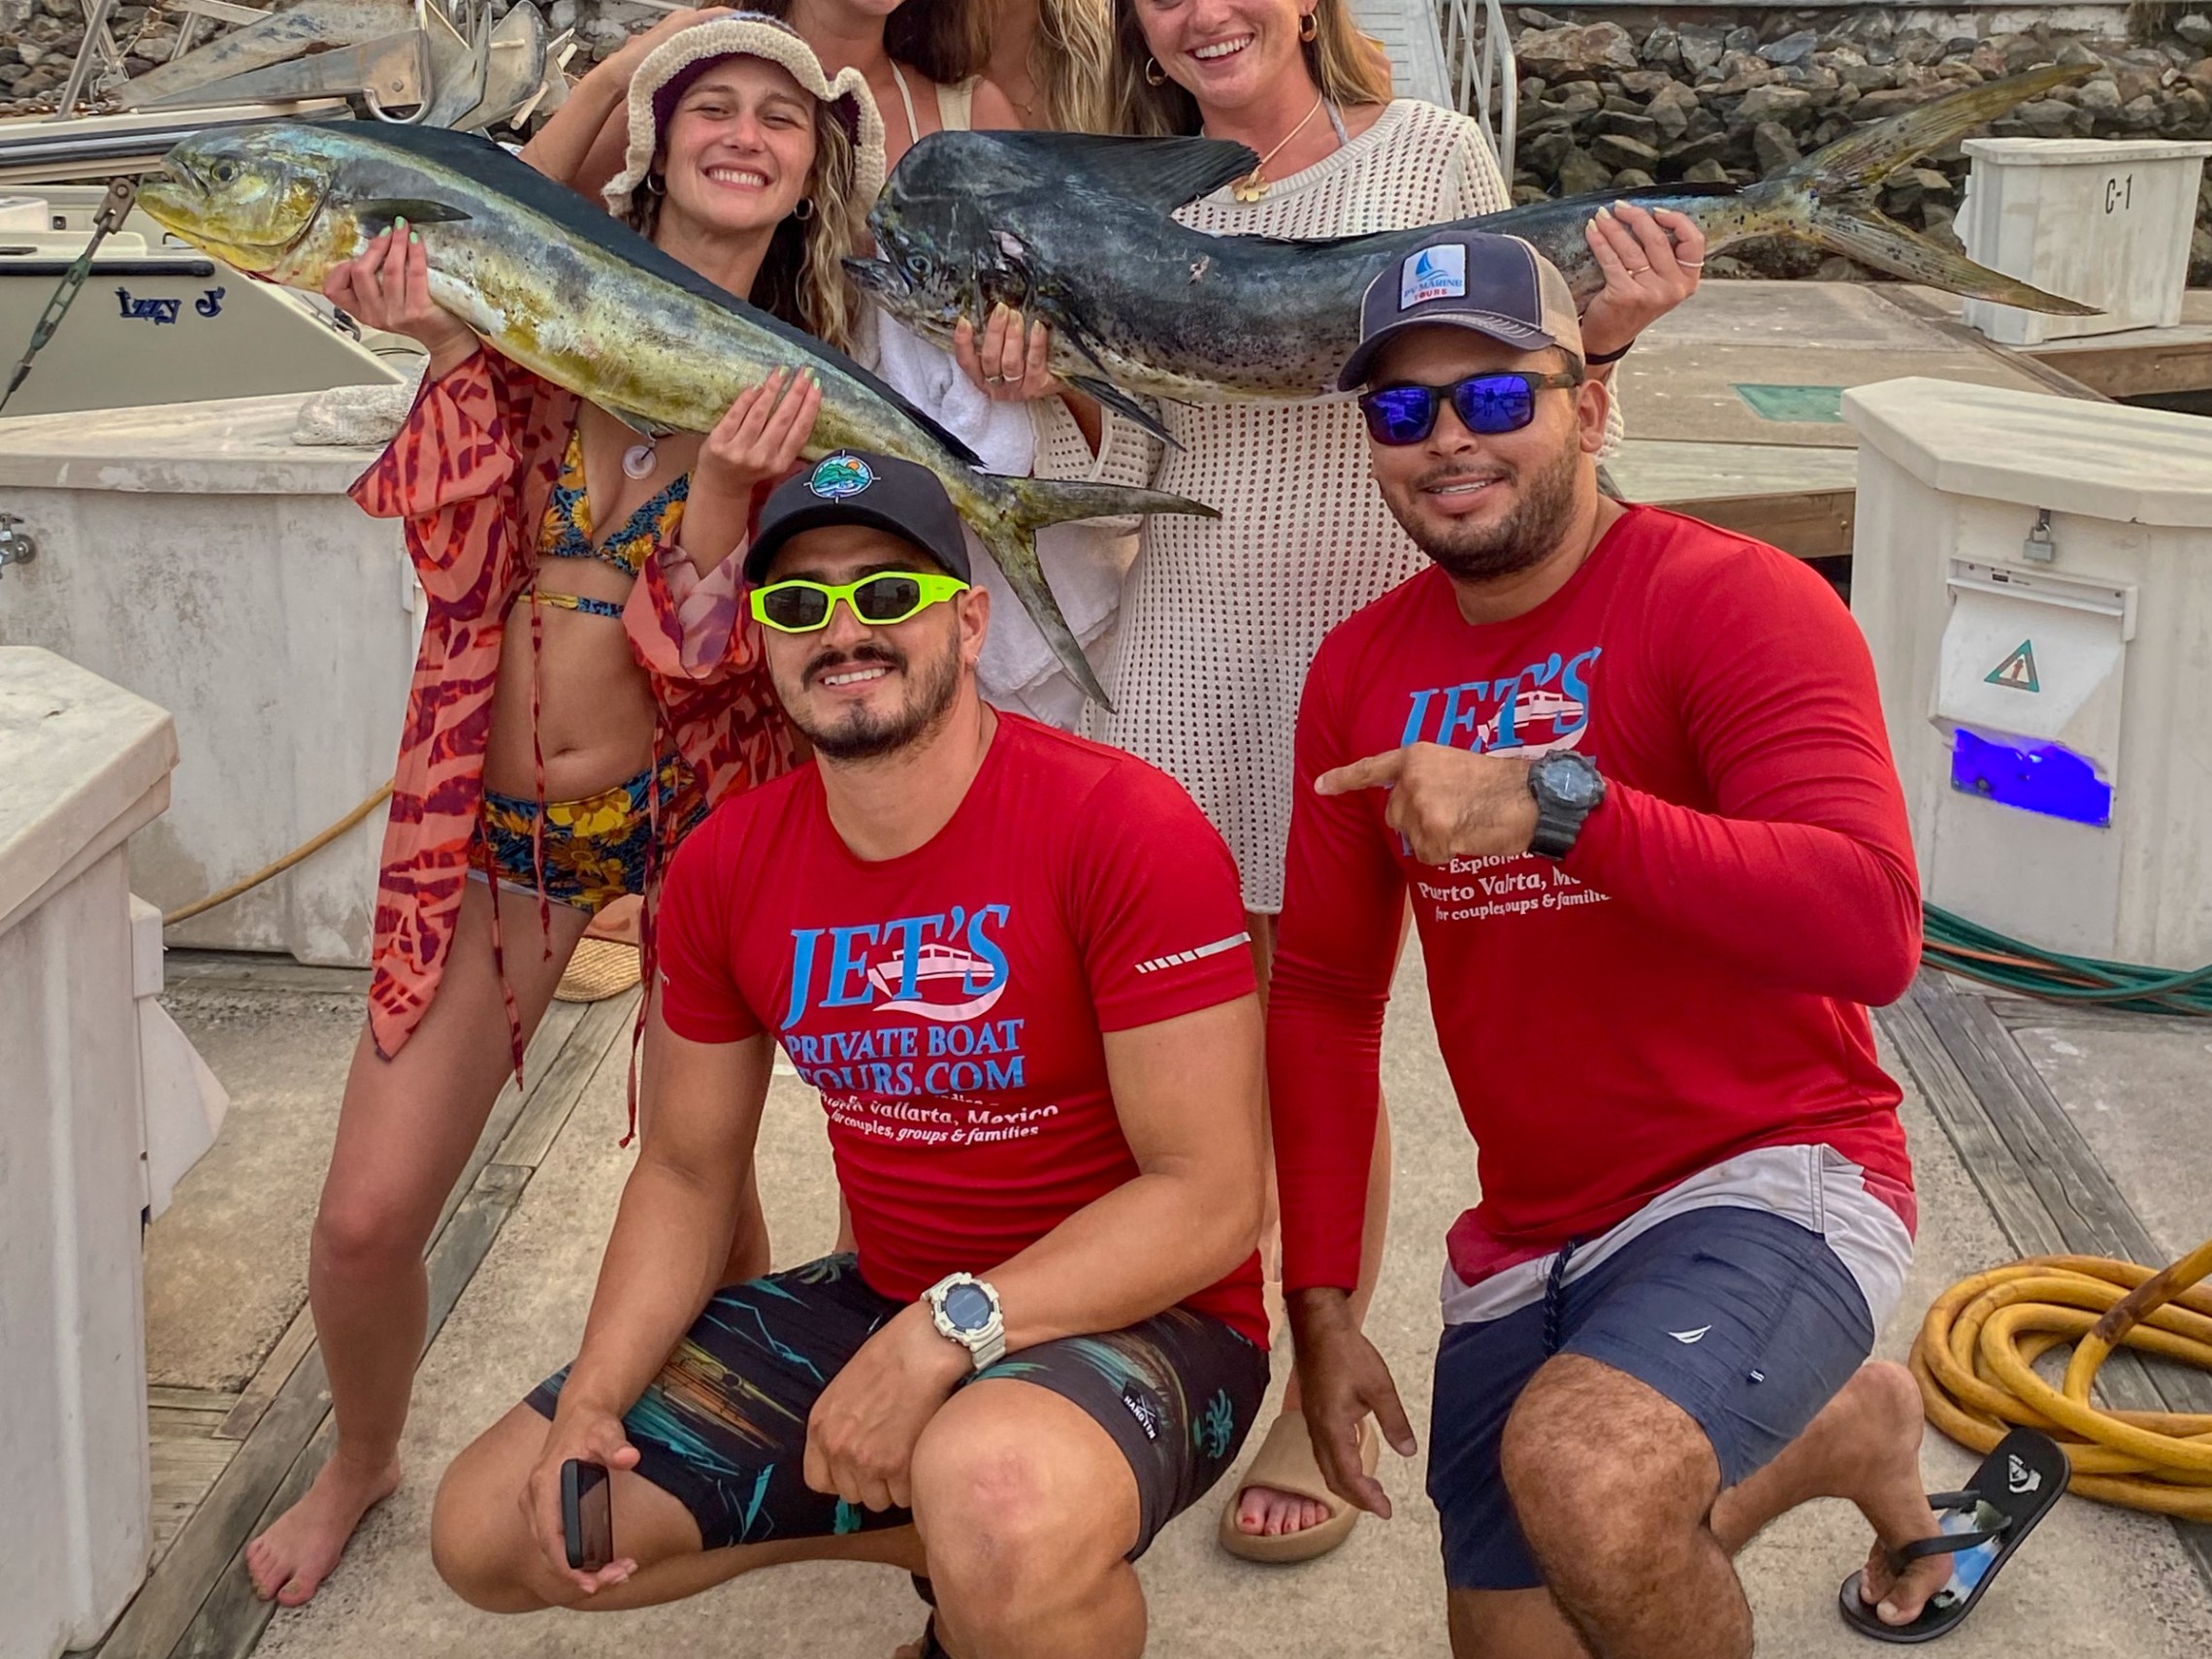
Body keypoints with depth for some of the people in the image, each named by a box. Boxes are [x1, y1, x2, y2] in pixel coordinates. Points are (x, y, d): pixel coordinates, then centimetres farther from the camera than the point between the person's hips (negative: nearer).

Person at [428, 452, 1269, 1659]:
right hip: (883, 1302, 7)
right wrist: (589, 1404, -7)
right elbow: (687, 1171, 8)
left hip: (1135, 1322, -6)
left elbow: (1208, 1200, -21)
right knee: (490, 1533, 4)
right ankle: (953, 1543, 15)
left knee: (995, 1501, -42)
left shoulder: (1125, 829, -21)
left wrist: (951, 1330, -29)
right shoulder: (726, 866, -1)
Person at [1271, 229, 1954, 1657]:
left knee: (1580, 1468, -35)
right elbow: (1324, 991, 8)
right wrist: (1321, 1303, 3)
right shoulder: (1365, 668, 5)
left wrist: (1555, 807, -34)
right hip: (1528, 1240, 7)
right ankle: (1837, 1431, 33)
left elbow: (1874, 932, -27)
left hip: (1771, 1177, -7)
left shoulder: (1737, 600, -14)